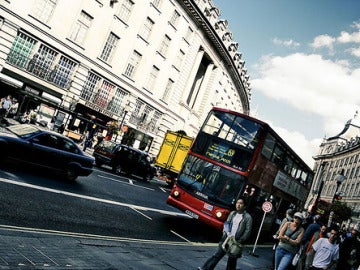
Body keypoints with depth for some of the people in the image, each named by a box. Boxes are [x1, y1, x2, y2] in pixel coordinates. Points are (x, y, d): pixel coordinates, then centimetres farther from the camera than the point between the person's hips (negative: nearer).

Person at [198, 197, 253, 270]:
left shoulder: (248, 217, -5)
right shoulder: (232, 213, 10)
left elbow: (247, 231, -7)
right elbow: (226, 224, 12)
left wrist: (240, 242, -10)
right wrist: (227, 234, -4)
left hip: (236, 242, -3)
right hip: (227, 238, 4)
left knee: (232, 260, 5)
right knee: (217, 255, 2)